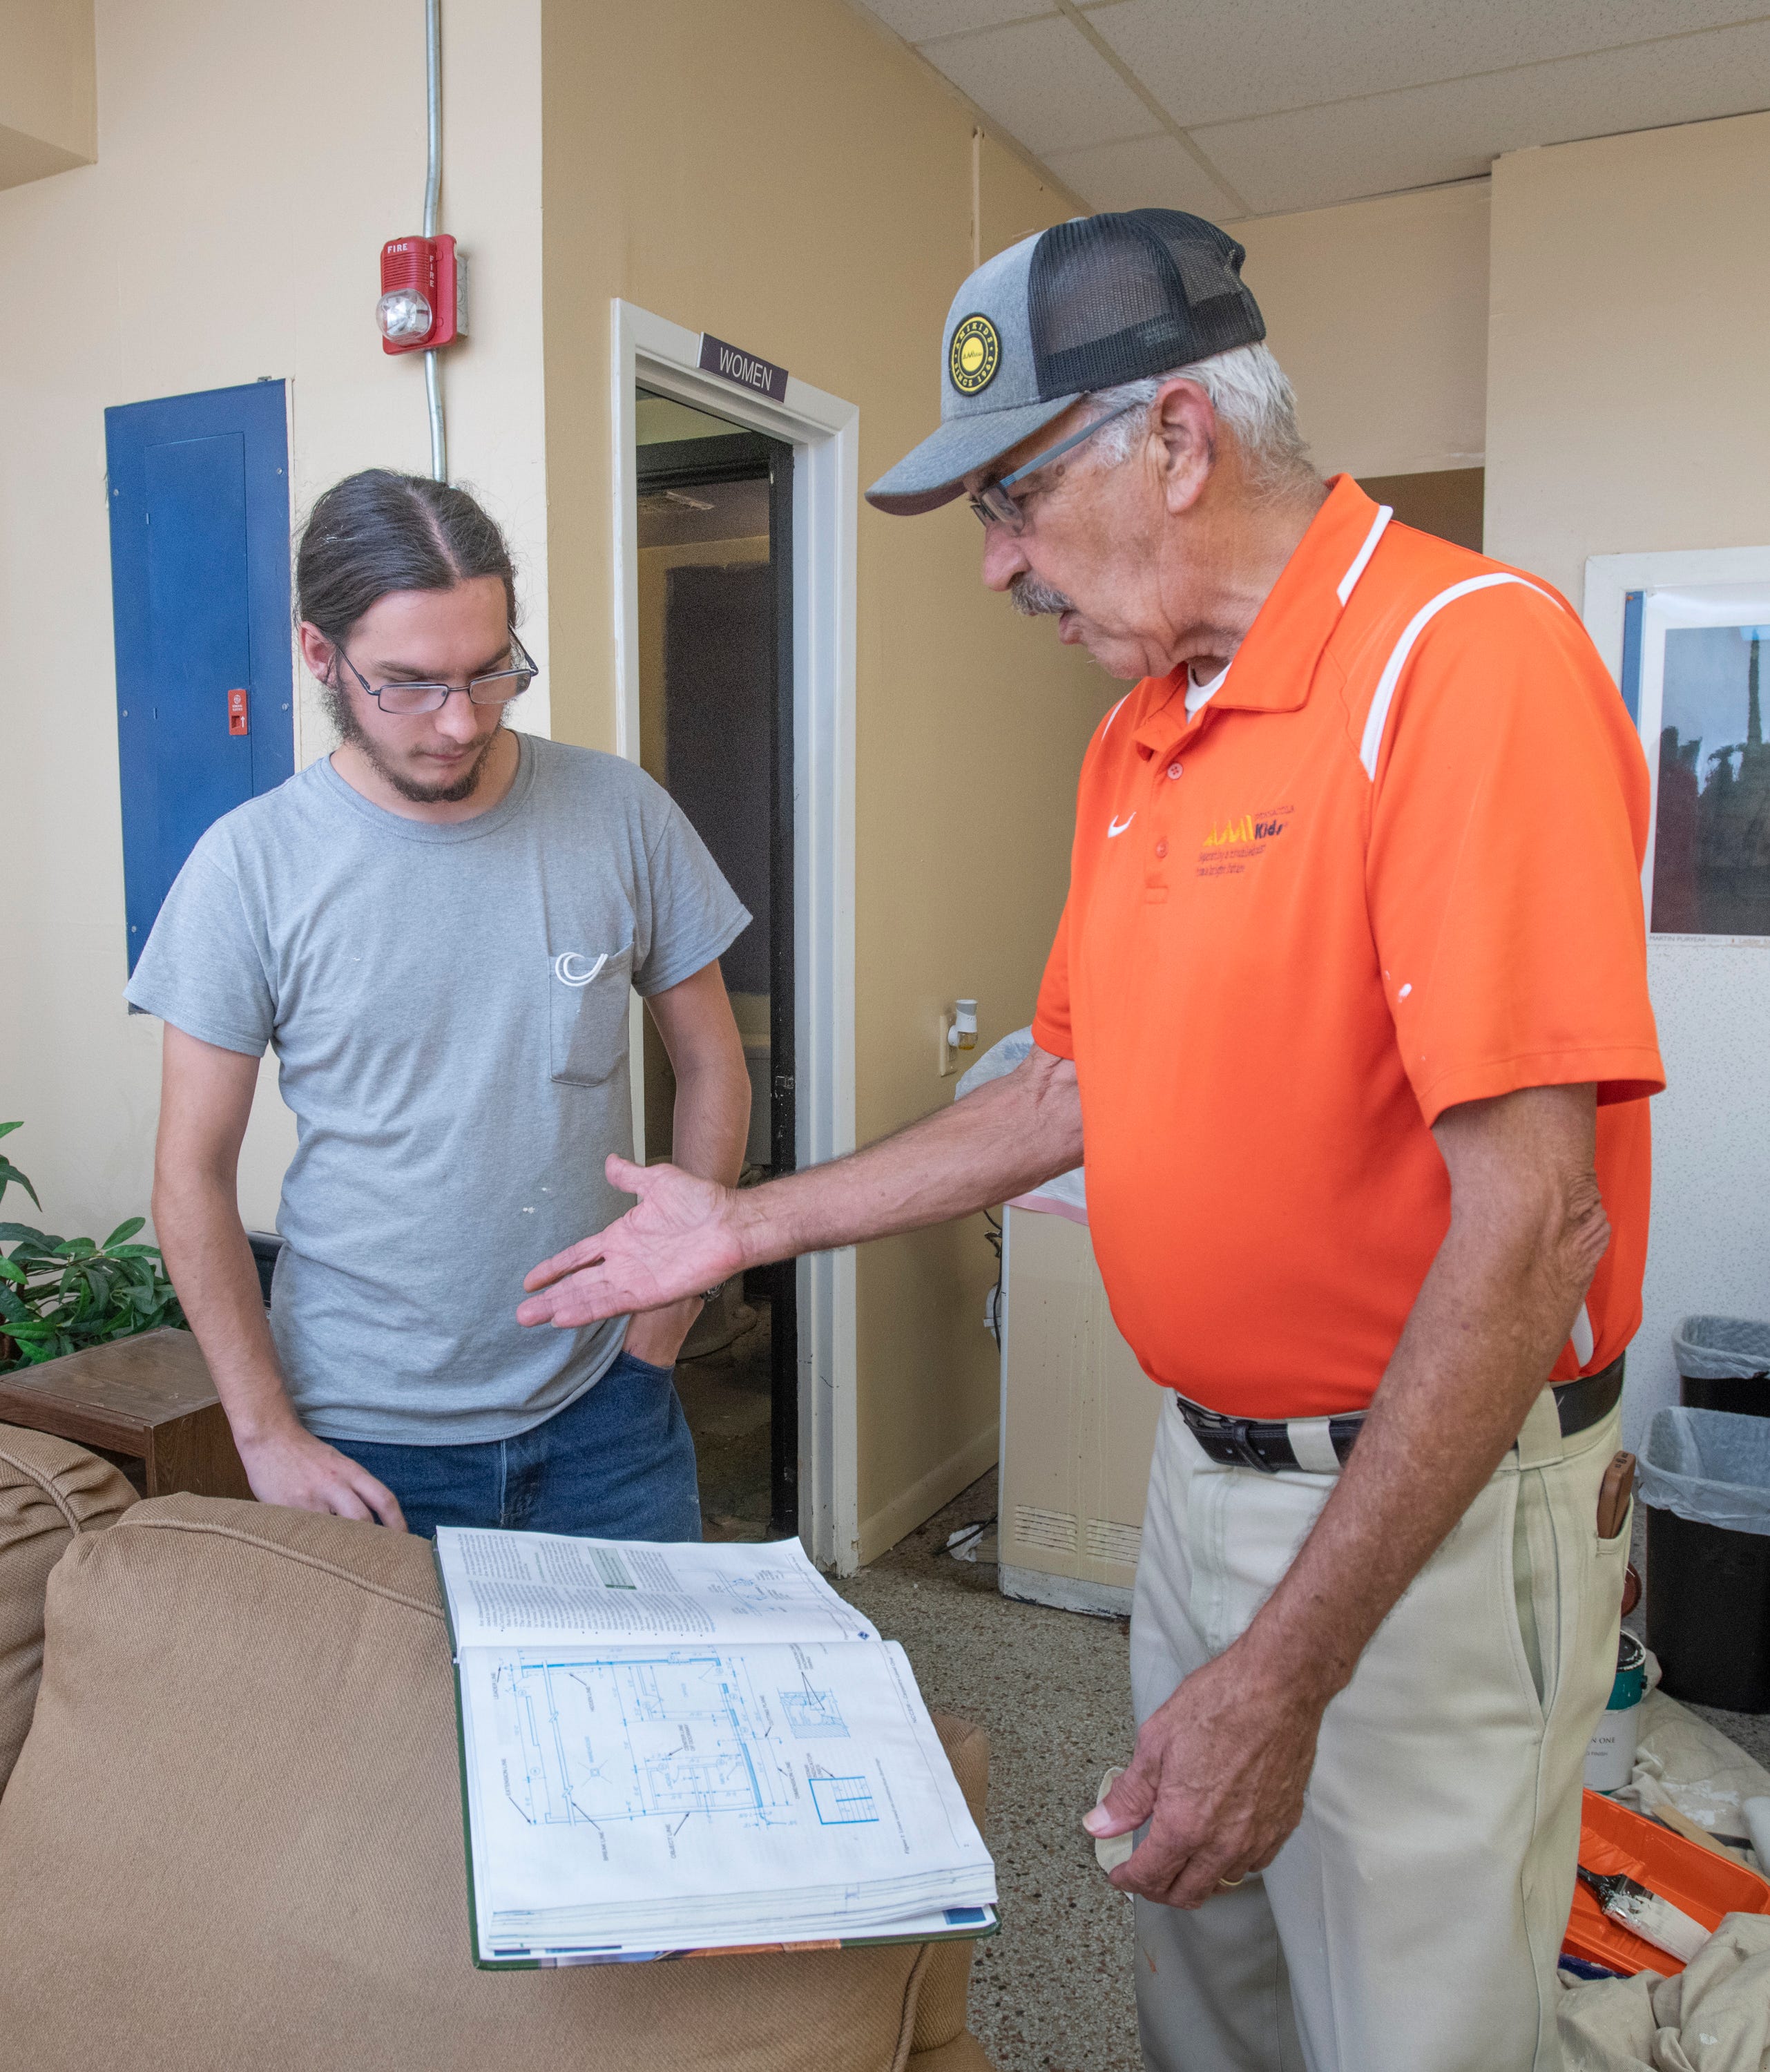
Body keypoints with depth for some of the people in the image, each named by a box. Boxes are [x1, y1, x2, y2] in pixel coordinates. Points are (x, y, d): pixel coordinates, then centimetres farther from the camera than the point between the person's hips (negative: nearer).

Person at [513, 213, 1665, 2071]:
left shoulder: (1467, 659, -20)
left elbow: (1532, 1218, -25)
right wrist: (751, 1225, 12)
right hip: (1207, 1468, 8)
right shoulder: (1137, 741, 7)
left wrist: (1293, 1667, -24)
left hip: (1431, 1508, -7)